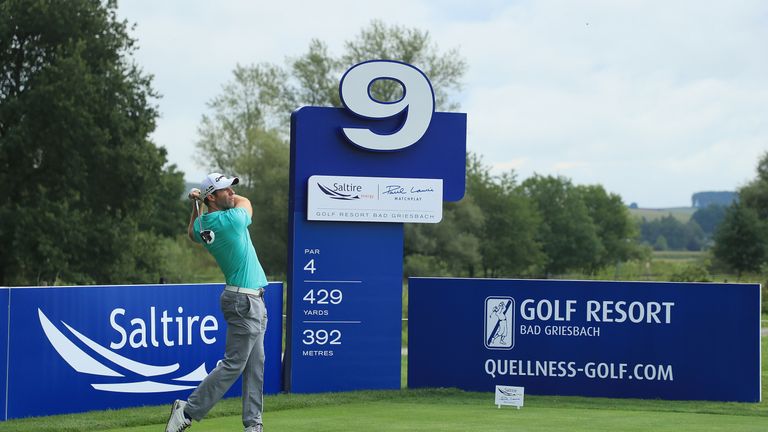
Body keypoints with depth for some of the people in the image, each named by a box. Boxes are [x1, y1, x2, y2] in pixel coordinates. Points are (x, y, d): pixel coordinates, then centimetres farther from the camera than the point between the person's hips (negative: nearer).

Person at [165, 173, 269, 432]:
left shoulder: (201, 225, 5)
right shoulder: (233, 220, -17)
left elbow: (192, 235, 31)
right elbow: (246, 202, 5)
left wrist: (196, 204, 18)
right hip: (244, 301, -9)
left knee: (255, 365, 10)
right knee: (233, 364, -7)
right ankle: (188, 411, -6)